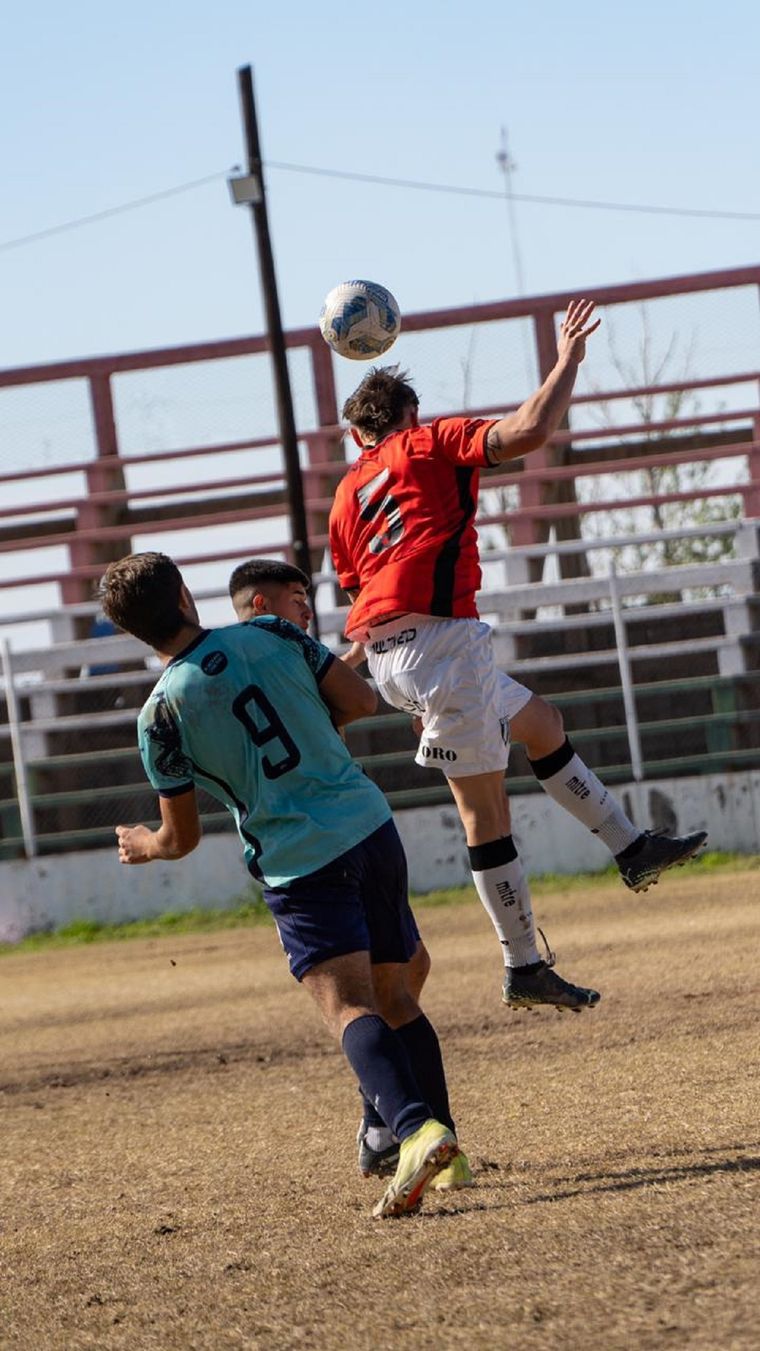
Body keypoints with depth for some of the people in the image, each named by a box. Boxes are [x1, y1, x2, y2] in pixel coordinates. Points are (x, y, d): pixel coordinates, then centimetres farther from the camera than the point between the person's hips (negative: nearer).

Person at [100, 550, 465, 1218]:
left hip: (299, 867, -5)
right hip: (373, 832, 5)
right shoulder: (273, 636, 1)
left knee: (349, 1005, -16)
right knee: (395, 996, 17)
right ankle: (445, 1150, 16)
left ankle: (416, 1130, -39)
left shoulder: (162, 715, -6)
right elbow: (360, 700, 7)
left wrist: (142, 846, 25)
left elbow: (182, 838, 2)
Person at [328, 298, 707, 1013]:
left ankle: (632, 848, 30)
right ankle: (524, 970, -4)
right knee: (485, 803, -5)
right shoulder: (430, 444, 4)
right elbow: (528, 431, -10)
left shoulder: (345, 498, 21)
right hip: (439, 638, -8)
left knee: (541, 721, 25)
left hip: (388, 652, 8)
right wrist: (569, 359, 2)